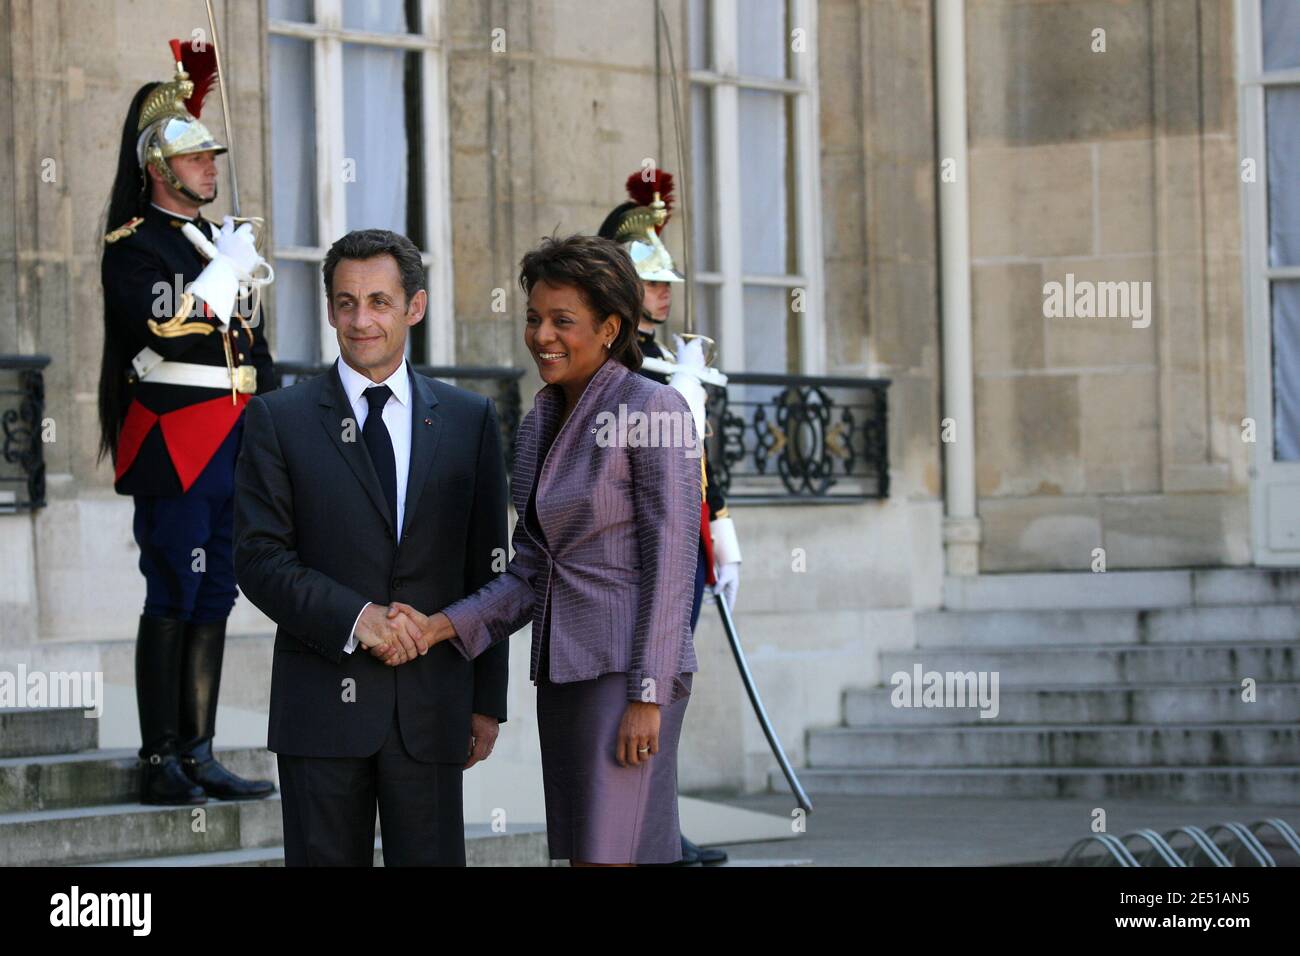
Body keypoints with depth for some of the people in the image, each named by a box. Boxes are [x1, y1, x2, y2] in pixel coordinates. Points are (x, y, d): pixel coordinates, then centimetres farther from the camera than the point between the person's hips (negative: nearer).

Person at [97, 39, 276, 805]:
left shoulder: (220, 241, 19)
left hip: (233, 450, 8)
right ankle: (161, 763, -2)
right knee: (173, 603, -6)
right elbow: (168, 331, -21)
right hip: (174, 448, -8)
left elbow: (253, 345, 22)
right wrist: (227, 269, -15)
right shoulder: (135, 248, -6)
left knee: (213, 599, 8)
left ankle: (199, 757, 12)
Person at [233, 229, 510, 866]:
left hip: (430, 710, 1)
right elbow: (259, 560, -3)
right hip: (321, 708, -1)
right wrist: (355, 617, -17)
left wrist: (487, 700, 6)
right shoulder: (279, 420, 3)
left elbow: (487, 569, 10)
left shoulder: (469, 420, 9)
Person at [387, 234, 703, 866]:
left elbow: (671, 563, -13)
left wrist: (648, 696, -17)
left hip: (628, 671, -8)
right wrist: (441, 626, -2)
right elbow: (531, 576, 14)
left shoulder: (653, 409, -9)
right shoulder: (538, 426, 15)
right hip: (562, 672, 8)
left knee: (605, 857, -14)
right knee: (584, 857, 7)